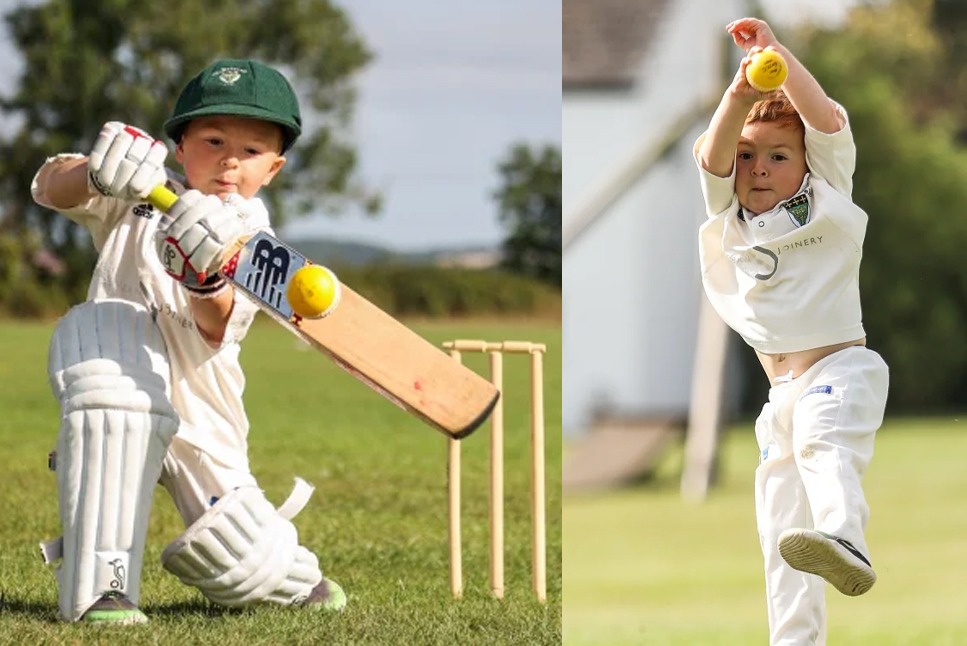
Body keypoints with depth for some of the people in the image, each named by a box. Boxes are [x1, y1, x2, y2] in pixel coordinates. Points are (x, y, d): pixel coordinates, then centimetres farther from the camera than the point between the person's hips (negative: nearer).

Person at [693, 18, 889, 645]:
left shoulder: (827, 201, 5)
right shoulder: (731, 219, 12)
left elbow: (827, 122, -12)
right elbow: (712, 153, -8)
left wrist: (778, 54, -19)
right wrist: (740, 94, -26)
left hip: (841, 365, -6)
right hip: (782, 389, 6)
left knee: (821, 444, -37)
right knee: (780, 534, 6)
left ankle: (844, 542, -63)